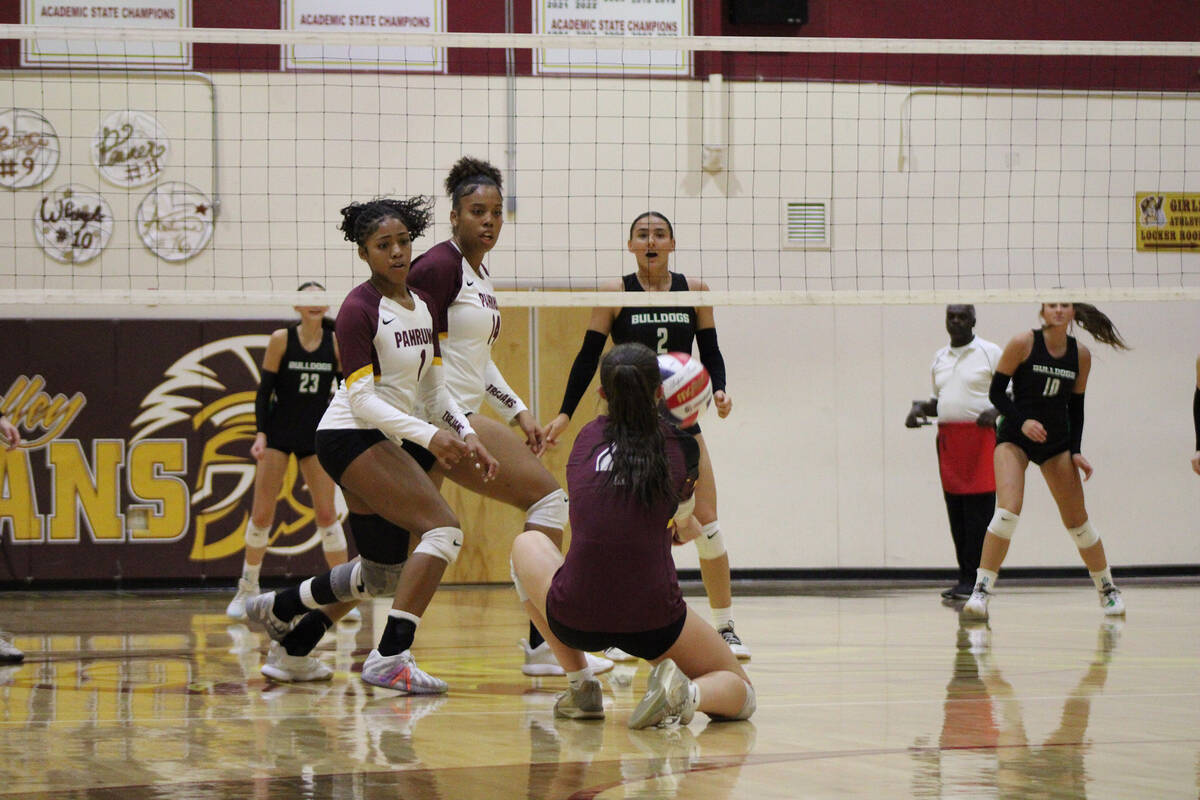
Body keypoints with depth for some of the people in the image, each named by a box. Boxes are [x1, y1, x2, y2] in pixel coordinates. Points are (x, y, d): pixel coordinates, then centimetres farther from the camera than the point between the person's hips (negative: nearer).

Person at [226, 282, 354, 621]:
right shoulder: (280, 340, -8)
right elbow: (264, 390, -5)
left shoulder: (336, 343, -3)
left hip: (317, 434, 1)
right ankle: (248, 589, 15)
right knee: (261, 514, -2)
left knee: (326, 513, -4)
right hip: (279, 431, -1)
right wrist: (260, 434, -14)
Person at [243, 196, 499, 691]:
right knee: (443, 529, -23)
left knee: (381, 573, 14)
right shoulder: (359, 309, -14)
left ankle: (290, 649, 30)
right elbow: (361, 397, -20)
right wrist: (428, 436, -28)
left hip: (386, 442, 9)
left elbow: (434, 390, 16)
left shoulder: (423, 307, 10)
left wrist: (467, 436, 2)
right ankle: (390, 659, -26)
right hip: (350, 436, -9)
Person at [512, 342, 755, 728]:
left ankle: (581, 684, 23)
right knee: (740, 694, 24)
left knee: (528, 544, 34)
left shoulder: (588, 437, 9)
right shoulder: (682, 447, 2)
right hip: (654, 626, -1)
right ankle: (689, 693, -13)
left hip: (574, 621, 1)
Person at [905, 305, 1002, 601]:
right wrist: (920, 408, 9)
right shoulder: (939, 359, 19)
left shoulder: (990, 353, 2)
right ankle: (965, 578, 7)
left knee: (978, 512, -10)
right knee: (955, 512, 4)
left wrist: (995, 411, -18)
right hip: (947, 439, 6)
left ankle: (975, 580, -9)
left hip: (980, 438, -6)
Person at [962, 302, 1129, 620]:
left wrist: (1076, 451, 1)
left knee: (1077, 519, 7)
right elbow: (996, 391, -7)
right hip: (1014, 437, -3)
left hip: (1057, 442, 3)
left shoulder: (1081, 355, 1)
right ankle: (981, 591, -20)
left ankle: (1108, 589, 26)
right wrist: (1022, 421, -21)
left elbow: (1076, 406, 10)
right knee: (1008, 509, -23)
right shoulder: (1023, 344, -10)